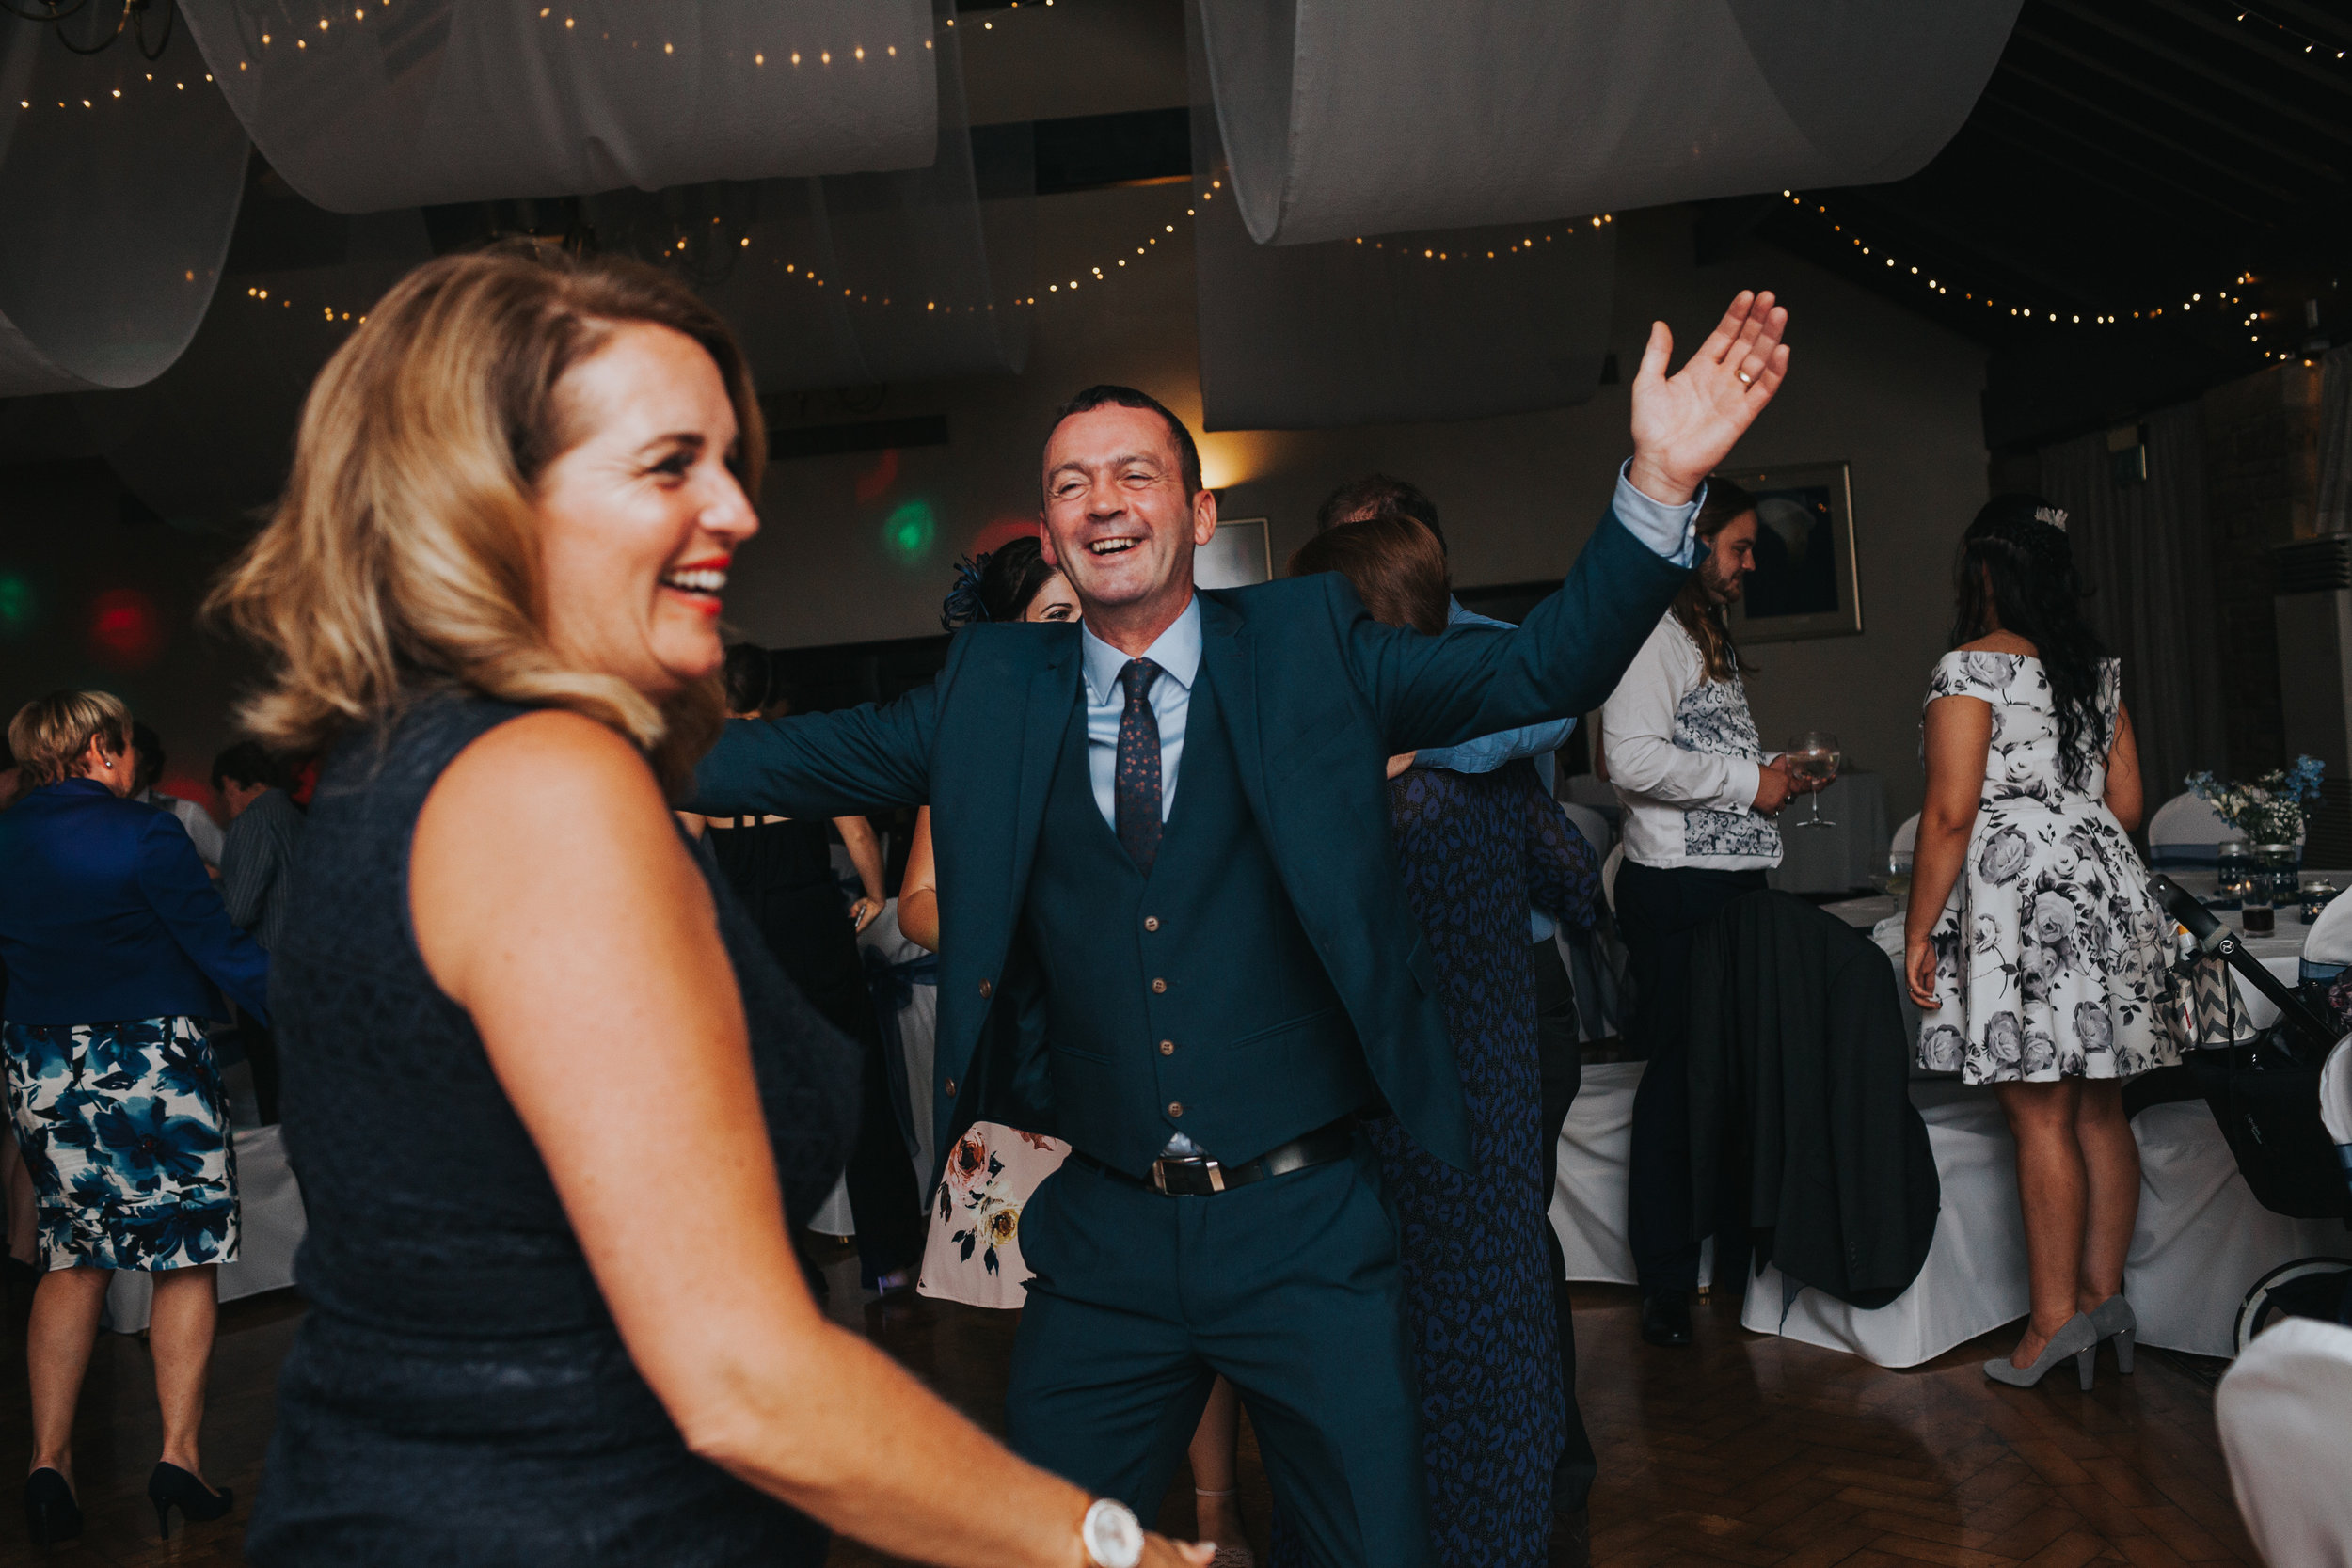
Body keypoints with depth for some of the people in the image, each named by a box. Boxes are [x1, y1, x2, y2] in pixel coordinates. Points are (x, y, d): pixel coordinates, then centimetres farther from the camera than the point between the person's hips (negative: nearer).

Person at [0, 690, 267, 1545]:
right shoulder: (144, 833, -13)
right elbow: (219, 947, -14)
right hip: (152, 1066, -6)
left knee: (72, 1259, 15)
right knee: (185, 1258, 4)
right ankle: (179, 1454, 4)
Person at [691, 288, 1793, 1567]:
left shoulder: (1307, 648, -2)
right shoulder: (993, 690, 4)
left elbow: (1543, 669, -7)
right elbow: (811, 755, 5)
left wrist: (1659, 486, -20)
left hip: (1306, 1227, -1)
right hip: (1102, 1237, 2)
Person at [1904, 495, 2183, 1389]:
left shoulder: (1970, 669, -9)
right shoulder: (2098, 669, 12)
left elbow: (1951, 813, -14)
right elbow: (2126, 803, 14)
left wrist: (1918, 930, -9)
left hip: (2019, 903, -7)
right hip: (2107, 894, 8)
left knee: (2041, 1116, -3)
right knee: (2101, 1111, 11)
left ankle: (2055, 1317, 4)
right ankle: (2104, 1295, 19)